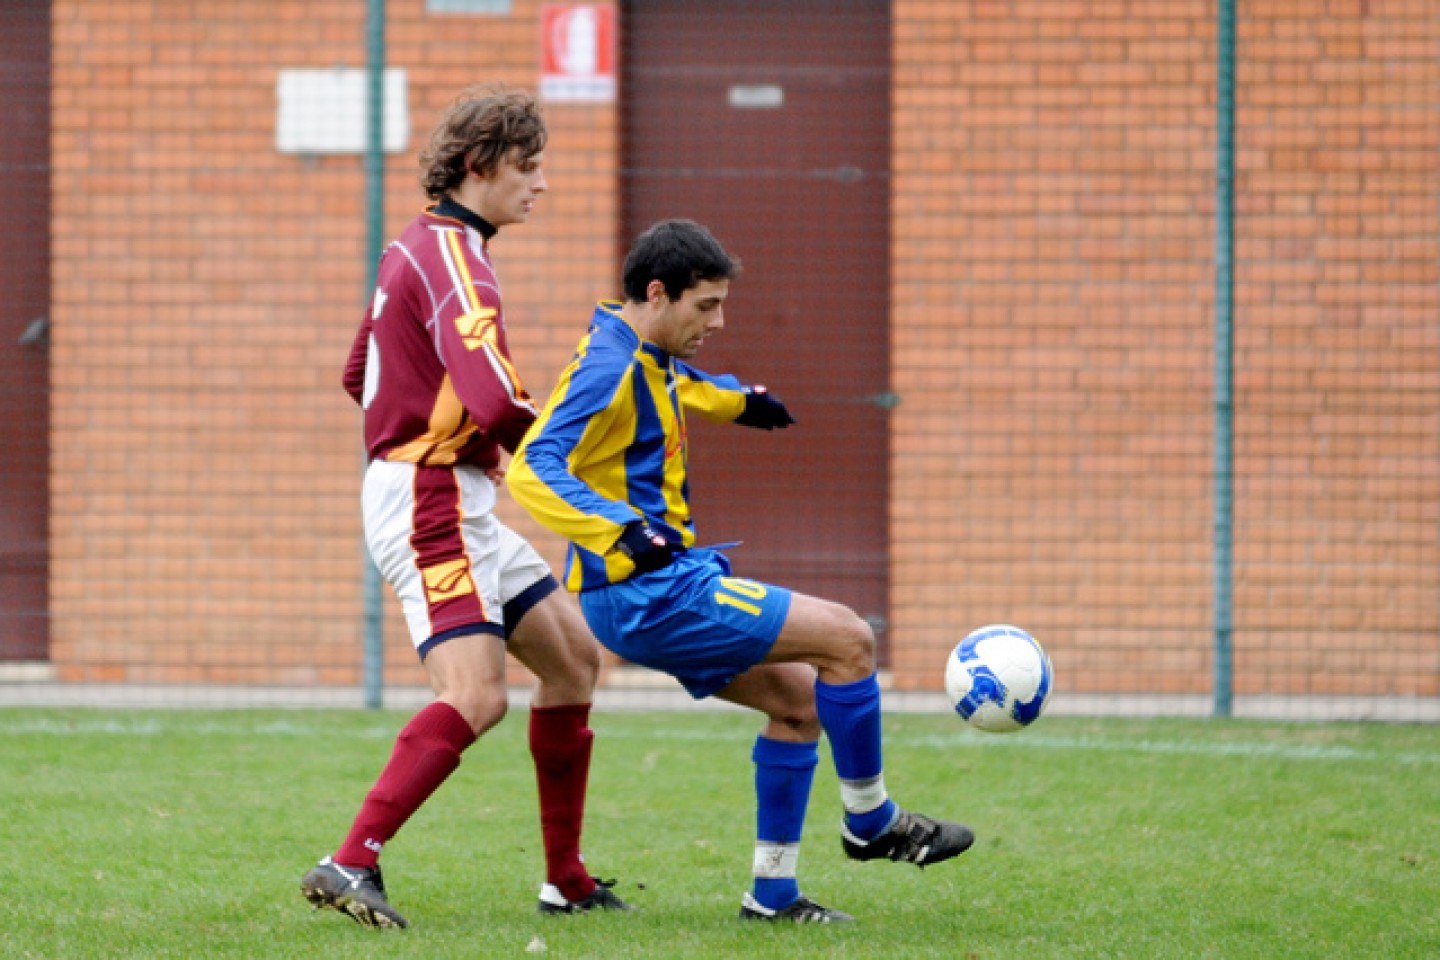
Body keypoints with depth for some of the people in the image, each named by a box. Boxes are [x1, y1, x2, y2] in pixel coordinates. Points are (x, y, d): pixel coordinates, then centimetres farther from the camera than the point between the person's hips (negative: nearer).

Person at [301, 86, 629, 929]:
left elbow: (361, 376, 27)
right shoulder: (452, 258, -17)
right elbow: (496, 400, -30)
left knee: (574, 656, 14)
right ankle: (352, 864, -24)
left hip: (461, 503, 11)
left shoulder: (421, 247, 16)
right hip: (430, 502, -11)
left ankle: (566, 881, 18)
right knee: (476, 697, -21)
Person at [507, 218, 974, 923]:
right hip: (646, 596, -11)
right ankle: (871, 823, 7)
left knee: (797, 698, 14)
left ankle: (772, 892, 14)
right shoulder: (610, 368, -19)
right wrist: (626, 530, -39)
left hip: (663, 586, 11)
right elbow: (533, 469, -30)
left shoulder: (648, 358, 12)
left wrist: (738, 401, 45)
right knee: (848, 639, -10)